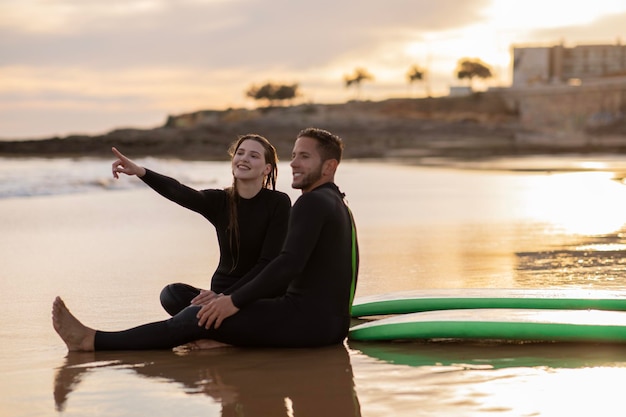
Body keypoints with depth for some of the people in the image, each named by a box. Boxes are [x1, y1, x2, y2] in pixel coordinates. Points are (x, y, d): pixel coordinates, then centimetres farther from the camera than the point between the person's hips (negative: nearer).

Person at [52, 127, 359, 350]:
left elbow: (290, 263, -24)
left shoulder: (313, 202, -12)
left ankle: (92, 341, -12)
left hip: (309, 322, -10)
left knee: (201, 318, -13)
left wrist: (235, 301, -20)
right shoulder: (337, 203, 21)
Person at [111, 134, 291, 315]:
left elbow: (268, 263, -14)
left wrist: (225, 297, -25)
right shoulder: (219, 201, 0)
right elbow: (178, 192, -20)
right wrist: (139, 171, -41)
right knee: (172, 294, -25)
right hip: (223, 290, 3)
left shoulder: (278, 203, -8)